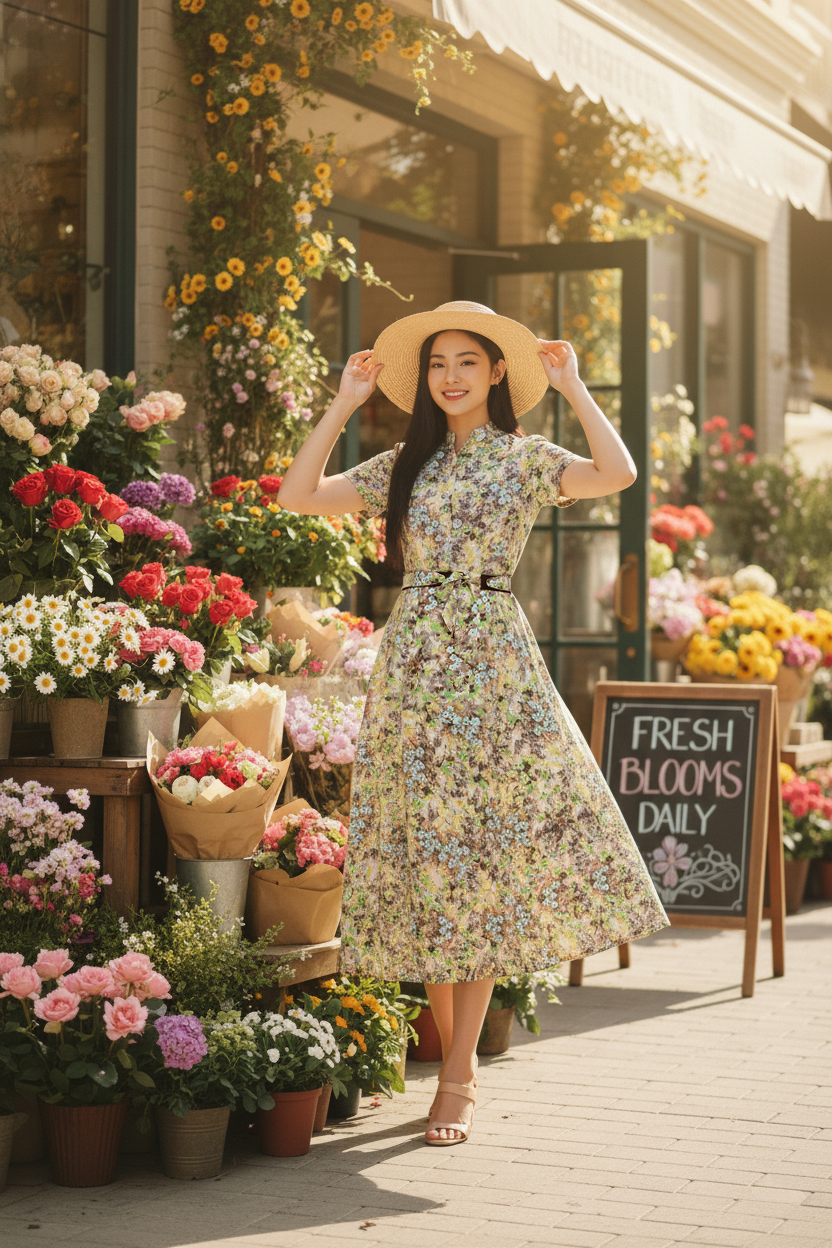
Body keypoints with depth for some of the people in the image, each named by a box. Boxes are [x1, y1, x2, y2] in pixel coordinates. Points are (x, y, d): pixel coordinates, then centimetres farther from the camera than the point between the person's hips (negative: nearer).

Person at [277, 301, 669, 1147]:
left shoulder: (524, 459, 4)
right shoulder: (405, 465, 14)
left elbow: (618, 474, -14)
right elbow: (299, 496, 6)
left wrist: (572, 386, -6)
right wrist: (344, 404, 6)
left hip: (492, 664, -3)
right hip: (413, 663, 3)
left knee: (480, 853, -6)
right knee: (424, 854, 2)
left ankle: (459, 1073, 0)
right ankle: (456, 1059, 15)